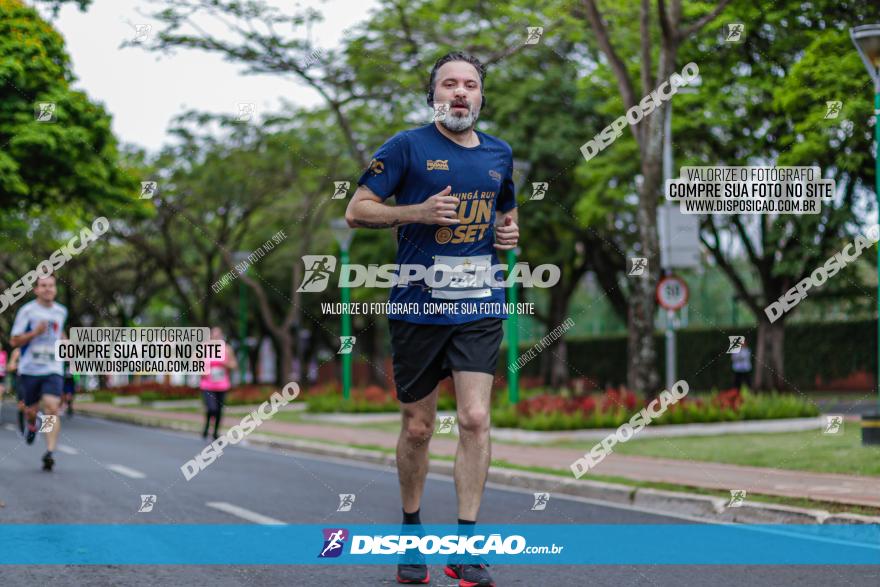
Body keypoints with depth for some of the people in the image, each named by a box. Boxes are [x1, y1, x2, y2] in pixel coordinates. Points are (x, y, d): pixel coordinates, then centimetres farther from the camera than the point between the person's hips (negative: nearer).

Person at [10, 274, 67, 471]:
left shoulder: (61, 312, 9)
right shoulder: (27, 311, -4)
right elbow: (15, 341, -6)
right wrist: (35, 333, -19)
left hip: (53, 370, 1)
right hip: (30, 369, -1)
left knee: (52, 408, -17)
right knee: (31, 410, 10)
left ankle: (50, 452, -19)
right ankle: (31, 426, 47)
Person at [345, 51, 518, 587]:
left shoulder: (499, 155, 12)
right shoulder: (407, 147, -2)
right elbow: (357, 211, -2)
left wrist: (510, 233, 5)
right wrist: (419, 211, -16)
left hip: (480, 307, 2)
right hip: (417, 307, -2)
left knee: (476, 419, -10)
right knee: (417, 427, 6)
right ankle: (413, 535, 26)